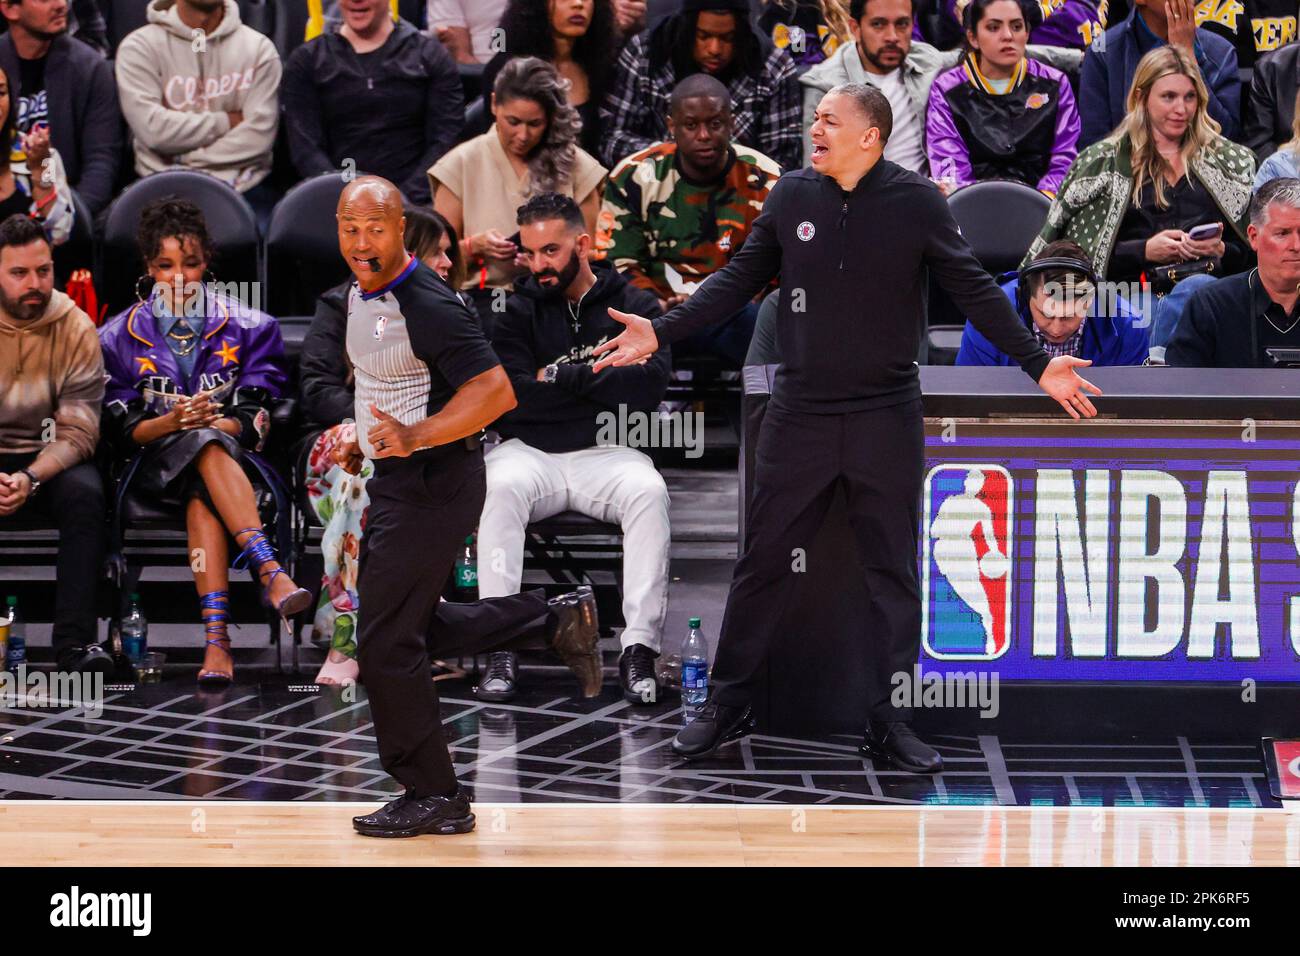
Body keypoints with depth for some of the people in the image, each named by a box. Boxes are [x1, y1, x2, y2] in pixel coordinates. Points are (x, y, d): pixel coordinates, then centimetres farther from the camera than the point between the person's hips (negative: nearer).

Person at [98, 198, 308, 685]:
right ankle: (271, 571, -52)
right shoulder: (120, 337, 9)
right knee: (206, 447, -36)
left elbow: (257, 420, 2)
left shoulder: (247, 327, 9)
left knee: (202, 502, -37)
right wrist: (173, 422, -18)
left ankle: (216, 638, -52)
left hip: (235, 458, 0)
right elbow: (122, 429, 2)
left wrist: (211, 422, -19)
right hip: (158, 465, 0)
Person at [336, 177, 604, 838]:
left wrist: (417, 436, -36)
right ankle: (556, 621, 25)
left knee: (387, 645, -5)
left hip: (431, 484, -10)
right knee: (413, 631, 17)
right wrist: (367, 440, 18)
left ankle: (433, 798, 7)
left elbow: (494, 391, -27)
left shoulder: (427, 306, -21)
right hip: (396, 482, 10)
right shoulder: (361, 294, 8)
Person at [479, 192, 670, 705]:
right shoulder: (518, 310, 11)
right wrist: (600, 386, -5)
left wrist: (560, 379, -7)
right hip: (530, 451, 0)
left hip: (606, 453, 0)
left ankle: (640, 647, -34)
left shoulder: (635, 306, 10)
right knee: (500, 486, -33)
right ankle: (500, 648, -35)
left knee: (648, 491, -33)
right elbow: (507, 397, -6)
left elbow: (649, 384, -8)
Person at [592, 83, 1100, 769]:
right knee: (764, 561, 5)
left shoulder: (916, 202, -5)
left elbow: (972, 289, -2)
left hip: (886, 416, -1)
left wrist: (1038, 363, -8)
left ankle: (889, 723, 12)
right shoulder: (792, 195, 1)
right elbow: (741, 278, 8)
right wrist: (662, 332, 2)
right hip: (799, 412, 1)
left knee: (893, 574, 5)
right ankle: (727, 706, 15)